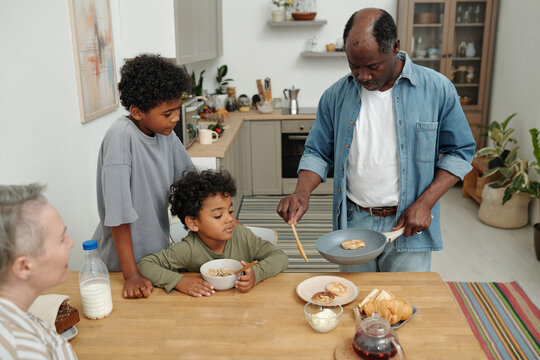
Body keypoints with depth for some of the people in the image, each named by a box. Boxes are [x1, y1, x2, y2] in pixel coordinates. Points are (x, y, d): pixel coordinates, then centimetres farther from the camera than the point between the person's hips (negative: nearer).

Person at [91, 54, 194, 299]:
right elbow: (117, 213, -26)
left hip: (158, 249, 6)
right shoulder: (121, 136, -26)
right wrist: (131, 274, -24)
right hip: (121, 260, -6)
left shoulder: (166, 133, -6)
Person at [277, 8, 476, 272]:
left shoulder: (438, 90, -7)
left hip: (407, 227, -1)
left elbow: (460, 152, -1)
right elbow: (318, 152, 6)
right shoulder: (336, 95, -1)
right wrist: (302, 192, -13)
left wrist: (424, 203, -12)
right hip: (353, 224, 2)